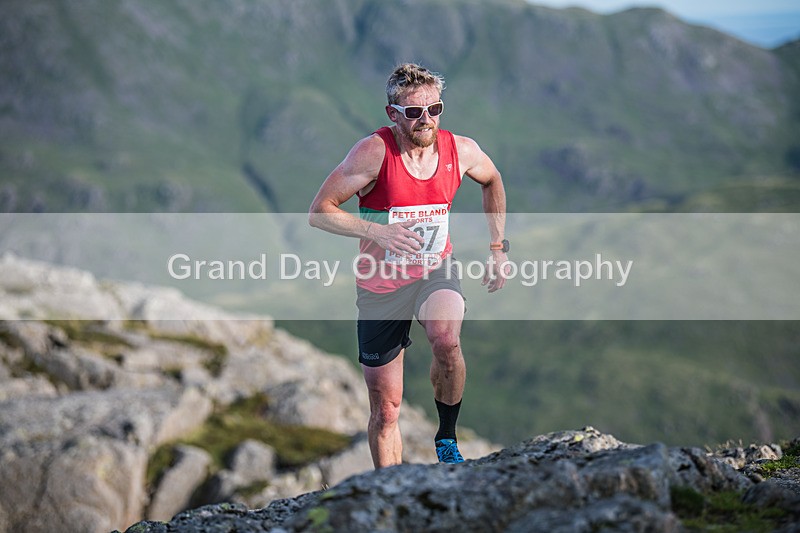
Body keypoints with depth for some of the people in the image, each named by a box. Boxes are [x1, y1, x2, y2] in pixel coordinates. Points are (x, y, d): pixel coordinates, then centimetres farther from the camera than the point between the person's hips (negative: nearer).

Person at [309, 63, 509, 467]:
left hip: (435, 271, 1)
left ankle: (447, 437, -8)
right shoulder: (374, 152, -19)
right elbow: (319, 212, -18)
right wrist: (377, 231, -31)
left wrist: (498, 247, 10)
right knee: (386, 410, 4)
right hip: (382, 284, -1)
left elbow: (492, 181, 15)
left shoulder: (461, 151, -9)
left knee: (446, 340, -33)